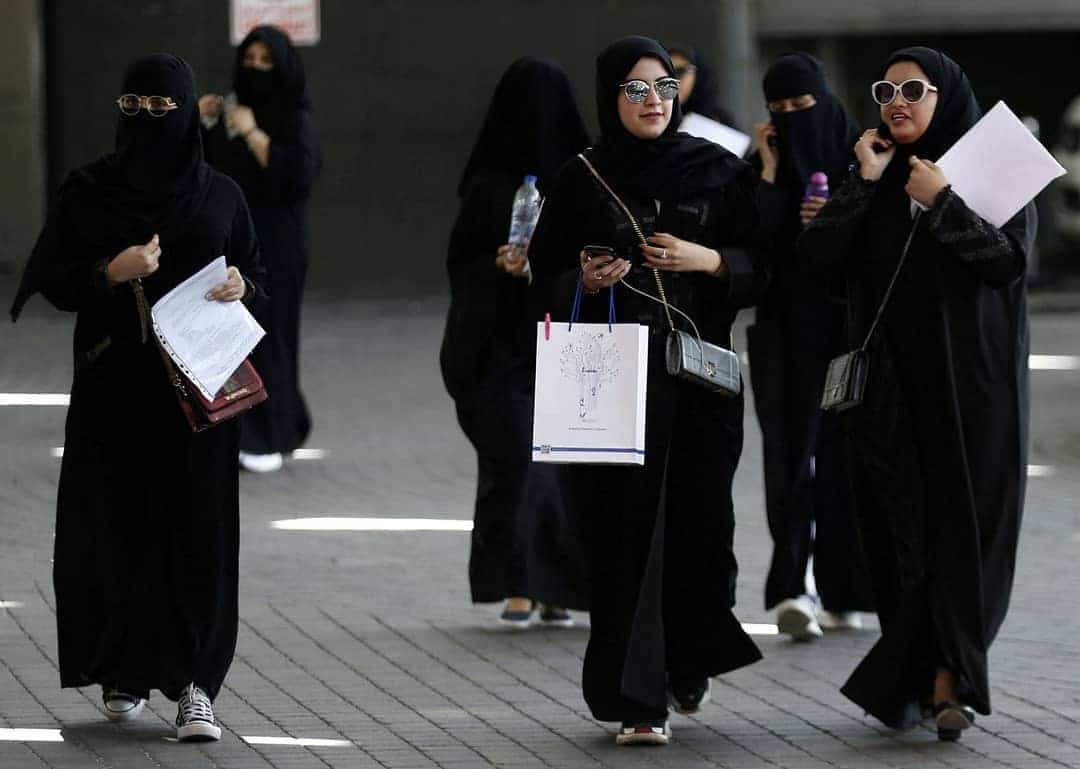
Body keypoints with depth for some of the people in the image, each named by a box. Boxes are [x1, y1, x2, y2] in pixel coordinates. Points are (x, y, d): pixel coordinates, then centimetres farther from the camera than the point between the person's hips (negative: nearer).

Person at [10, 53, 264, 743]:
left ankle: (194, 684, -5)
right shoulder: (89, 192, 3)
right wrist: (110, 271, -15)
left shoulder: (221, 195, 6)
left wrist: (241, 286, -10)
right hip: (114, 384, 0)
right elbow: (51, 281, 2)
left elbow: (258, 279, 12)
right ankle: (124, 674, 13)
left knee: (198, 529, -5)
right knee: (119, 525, 0)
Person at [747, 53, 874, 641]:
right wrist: (770, 170, -12)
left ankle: (842, 593, 13)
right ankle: (791, 591, -22)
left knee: (843, 454, 3)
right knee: (791, 453, -11)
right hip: (785, 331, -1)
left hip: (849, 326, 1)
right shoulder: (760, 169, 2)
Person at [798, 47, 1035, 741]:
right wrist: (866, 183, -7)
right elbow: (818, 254, 0)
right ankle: (940, 675, 9)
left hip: (972, 374, -3)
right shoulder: (876, 175, 12)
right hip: (892, 379, 4)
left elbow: (1010, 259, -11)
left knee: (964, 521, -8)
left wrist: (941, 202, -15)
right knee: (903, 524, 1)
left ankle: (945, 678, -10)